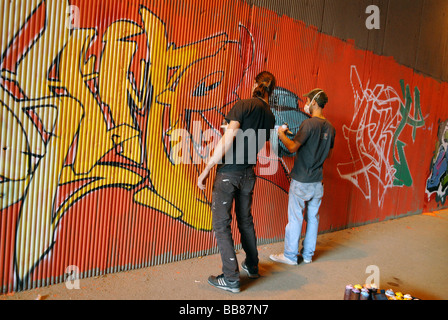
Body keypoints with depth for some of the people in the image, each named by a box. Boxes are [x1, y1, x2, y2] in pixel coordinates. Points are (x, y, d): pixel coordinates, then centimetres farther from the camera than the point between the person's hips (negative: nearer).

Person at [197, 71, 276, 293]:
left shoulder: (245, 105, -12)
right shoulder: (270, 116, 9)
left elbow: (228, 138, -20)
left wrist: (207, 169, -18)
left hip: (228, 172, -7)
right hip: (248, 173, 7)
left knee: (221, 224, 2)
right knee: (246, 220, 21)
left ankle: (231, 278, 7)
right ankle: (252, 266, 35)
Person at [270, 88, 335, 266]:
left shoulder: (309, 124, -16)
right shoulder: (330, 128, 7)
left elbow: (293, 147, -16)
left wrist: (282, 134, -1)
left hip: (301, 180, -7)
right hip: (318, 180, 7)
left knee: (295, 218, 2)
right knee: (313, 217, 13)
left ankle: (290, 255, 12)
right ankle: (308, 254, 24)